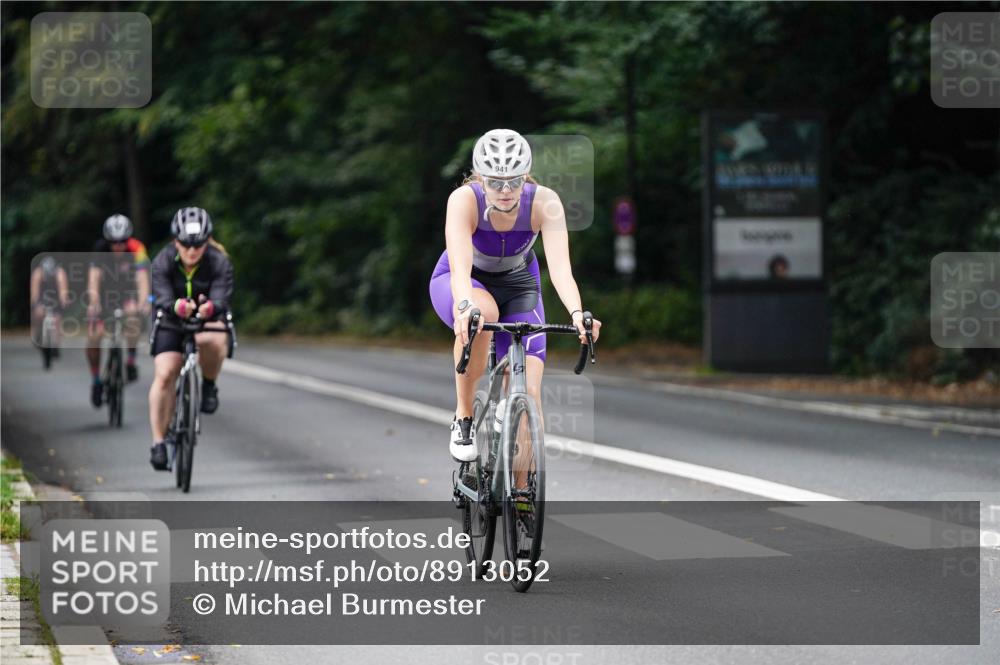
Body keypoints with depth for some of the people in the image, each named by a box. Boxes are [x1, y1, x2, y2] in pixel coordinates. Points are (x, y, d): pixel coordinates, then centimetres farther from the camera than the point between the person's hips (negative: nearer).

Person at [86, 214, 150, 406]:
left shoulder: (136, 249, -26)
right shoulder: (101, 248, -24)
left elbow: (142, 277, -37)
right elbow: (94, 276, -34)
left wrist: (143, 302, -55)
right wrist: (93, 302, -51)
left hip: (128, 292, -1)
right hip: (105, 291, 1)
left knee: (133, 316, -33)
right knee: (93, 337, -12)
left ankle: (131, 362, -13)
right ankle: (96, 381, 9)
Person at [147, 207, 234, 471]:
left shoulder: (219, 263, -22)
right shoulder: (163, 262, -21)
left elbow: (222, 298, -35)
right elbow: (162, 297, -35)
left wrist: (210, 307, -60)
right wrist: (177, 306, -59)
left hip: (207, 319, 0)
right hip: (171, 321, 0)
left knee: (213, 342, -36)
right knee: (164, 375, -17)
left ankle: (209, 385, -6)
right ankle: (159, 442, -8)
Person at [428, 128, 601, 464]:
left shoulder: (544, 202, -28)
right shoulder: (464, 200, -32)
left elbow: (560, 265, -39)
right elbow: (460, 265, -45)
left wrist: (577, 314, -57)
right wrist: (465, 307, -65)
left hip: (517, 285, 2)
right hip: (461, 284, -2)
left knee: (529, 392, -16)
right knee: (483, 312, -40)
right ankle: (463, 418, -22)